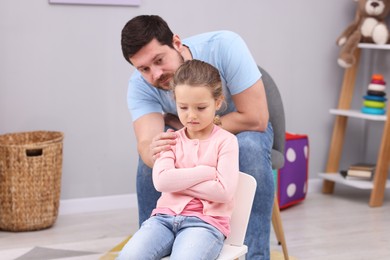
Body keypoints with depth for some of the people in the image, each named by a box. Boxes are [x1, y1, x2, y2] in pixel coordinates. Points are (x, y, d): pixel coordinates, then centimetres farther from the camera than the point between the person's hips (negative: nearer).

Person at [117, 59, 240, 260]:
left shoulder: (225, 141, 2)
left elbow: (224, 191, -11)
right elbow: (161, 180, -6)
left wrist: (178, 181, -5)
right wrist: (206, 171, -9)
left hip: (205, 221, -4)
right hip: (166, 216, 4)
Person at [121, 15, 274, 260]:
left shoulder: (224, 46, -33)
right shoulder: (140, 85, -24)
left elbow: (255, 119, -34)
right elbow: (146, 141, -36)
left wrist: (182, 124, -27)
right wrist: (153, 152, -63)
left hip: (242, 129, -2)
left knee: (251, 147, -35)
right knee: (149, 153, -26)